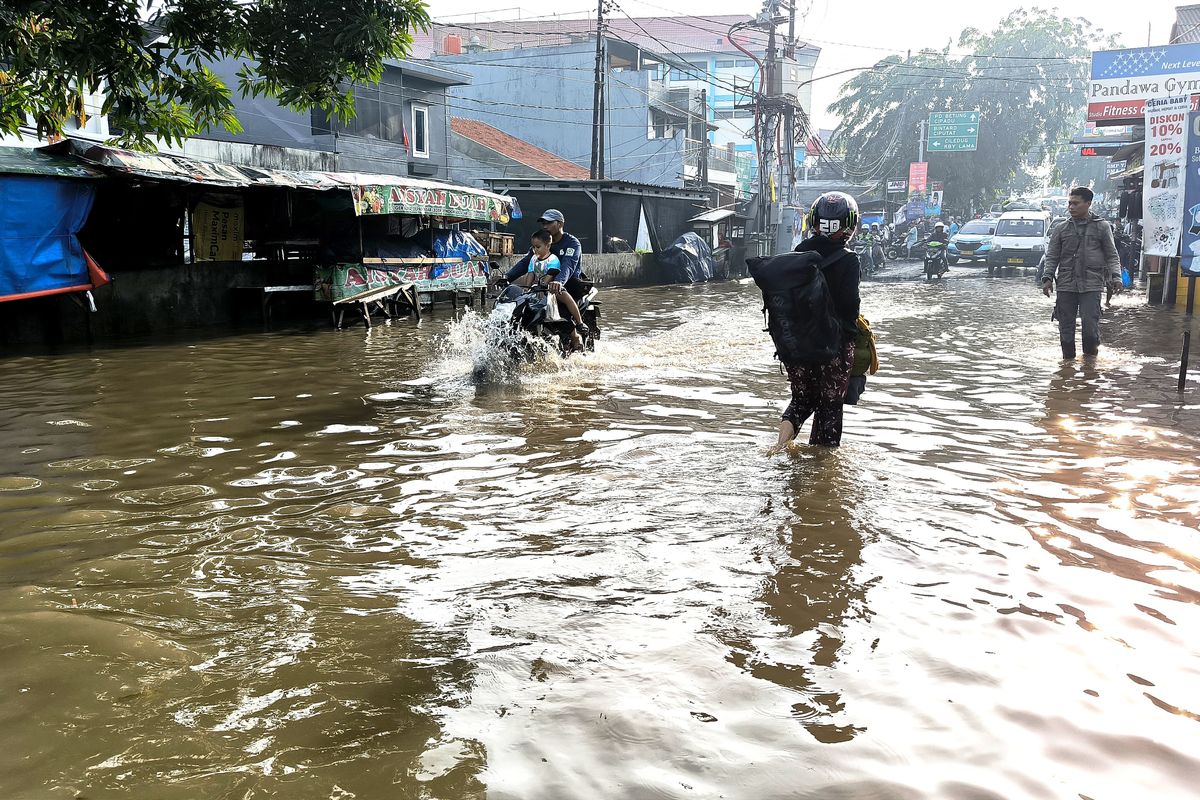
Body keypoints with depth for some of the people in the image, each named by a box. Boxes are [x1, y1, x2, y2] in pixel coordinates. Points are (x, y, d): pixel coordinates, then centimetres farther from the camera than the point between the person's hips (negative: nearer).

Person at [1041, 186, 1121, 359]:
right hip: (1065, 285, 2)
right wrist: (1048, 278, -3)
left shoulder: (1101, 227, 9)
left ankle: (1090, 358, 10)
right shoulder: (1061, 230, 13)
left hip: (1092, 285, -2)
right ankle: (1068, 358, 16)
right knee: (1066, 326, 2)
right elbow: (1052, 257, 11)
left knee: (1090, 324, -10)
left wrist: (1115, 276, -6)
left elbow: (1112, 255, 9)